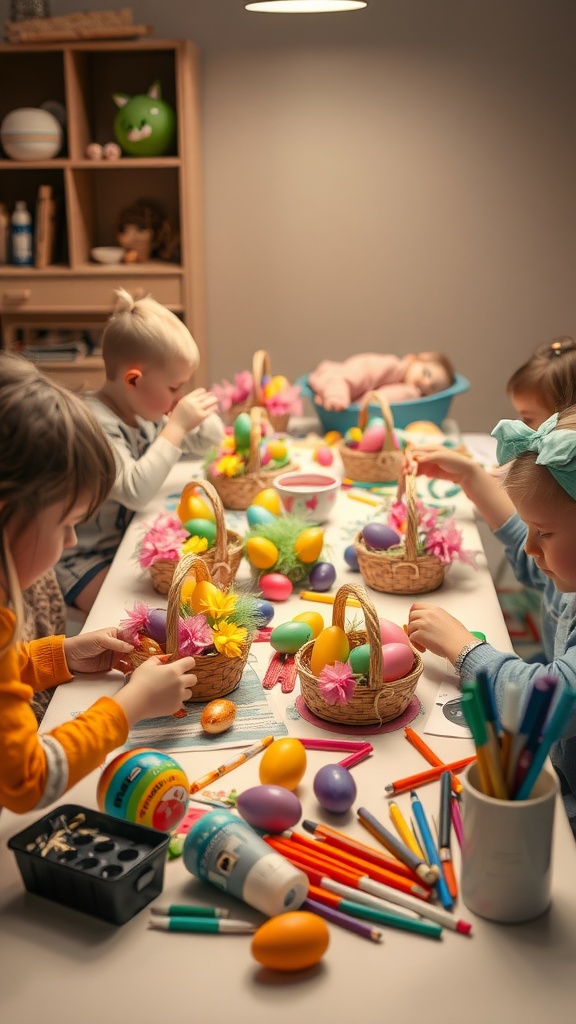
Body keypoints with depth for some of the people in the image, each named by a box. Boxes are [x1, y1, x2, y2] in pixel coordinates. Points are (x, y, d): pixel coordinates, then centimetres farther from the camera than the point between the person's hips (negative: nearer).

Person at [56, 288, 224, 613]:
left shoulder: (146, 410, 4)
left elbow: (208, 442, 17)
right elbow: (134, 492, -35)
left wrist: (204, 415, -6)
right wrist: (177, 426, -31)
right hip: (88, 561, -9)